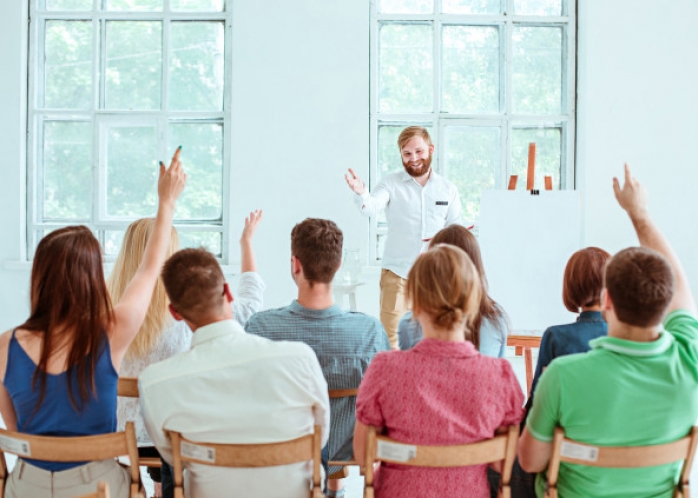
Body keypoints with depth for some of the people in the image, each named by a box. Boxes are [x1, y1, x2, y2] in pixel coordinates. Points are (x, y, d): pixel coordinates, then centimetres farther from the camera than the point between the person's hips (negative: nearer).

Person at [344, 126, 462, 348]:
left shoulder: (448, 189, 6)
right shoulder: (391, 184, -3)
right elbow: (371, 207, -20)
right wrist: (361, 193, -42)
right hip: (397, 273, -2)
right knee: (391, 336, -3)